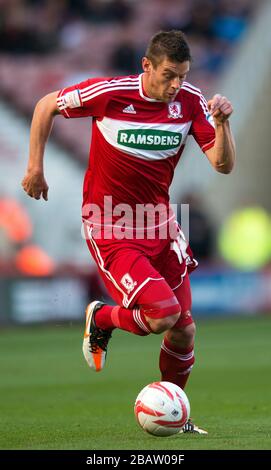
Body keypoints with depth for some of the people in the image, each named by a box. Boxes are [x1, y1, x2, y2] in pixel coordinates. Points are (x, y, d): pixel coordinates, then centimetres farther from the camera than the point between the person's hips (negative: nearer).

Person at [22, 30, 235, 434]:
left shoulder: (190, 102, -7)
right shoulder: (110, 93, -17)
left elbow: (224, 165, -9)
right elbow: (46, 106, -1)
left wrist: (222, 123, -27)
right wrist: (35, 167, 0)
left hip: (159, 226, 5)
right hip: (111, 230, -5)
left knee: (184, 329, 6)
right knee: (163, 314, -21)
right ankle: (101, 320, 12)